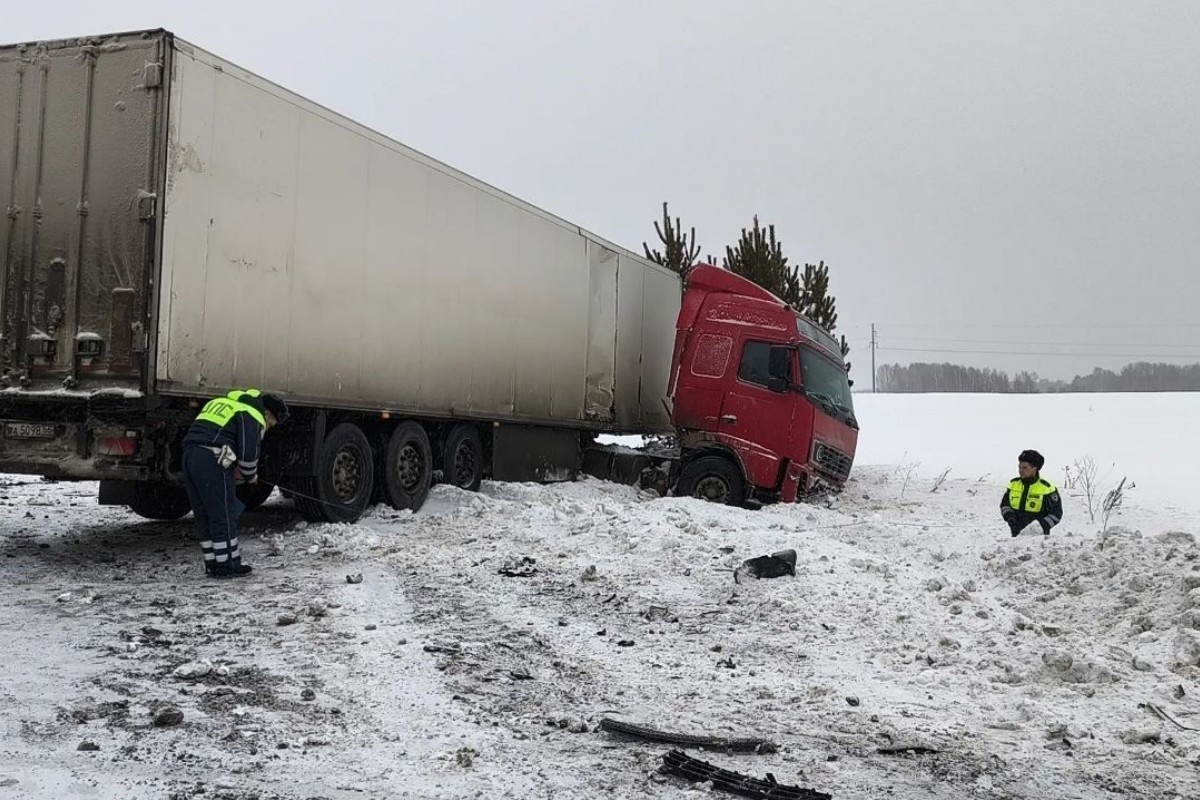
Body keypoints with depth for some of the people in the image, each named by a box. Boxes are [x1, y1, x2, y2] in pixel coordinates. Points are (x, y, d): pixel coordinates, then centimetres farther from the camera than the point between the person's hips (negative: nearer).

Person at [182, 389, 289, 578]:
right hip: (212, 461, -9)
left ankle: (212, 563, 21)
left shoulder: (226, 403, 29)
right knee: (224, 515, 0)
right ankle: (226, 565, 5)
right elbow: (248, 452, -8)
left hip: (189, 453, 9)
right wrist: (250, 475, 12)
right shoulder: (252, 415, 1)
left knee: (204, 516, 14)